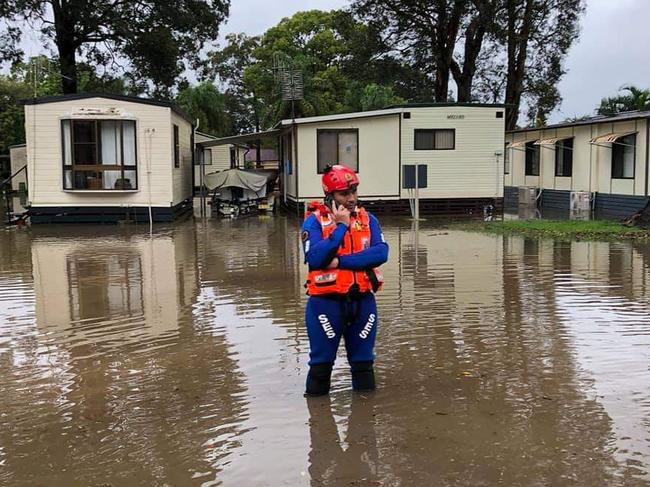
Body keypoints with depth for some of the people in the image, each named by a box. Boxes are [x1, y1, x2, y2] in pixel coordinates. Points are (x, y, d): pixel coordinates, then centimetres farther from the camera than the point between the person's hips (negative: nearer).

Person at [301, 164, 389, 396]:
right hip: (327, 301, -3)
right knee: (322, 359, 9)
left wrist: (340, 261, -20)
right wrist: (341, 226, -19)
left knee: (363, 359, 16)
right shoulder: (314, 221, -7)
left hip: (363, 300, 3)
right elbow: (314, 257, -22)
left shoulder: (368, 219, 3)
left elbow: (381, 253, -13)